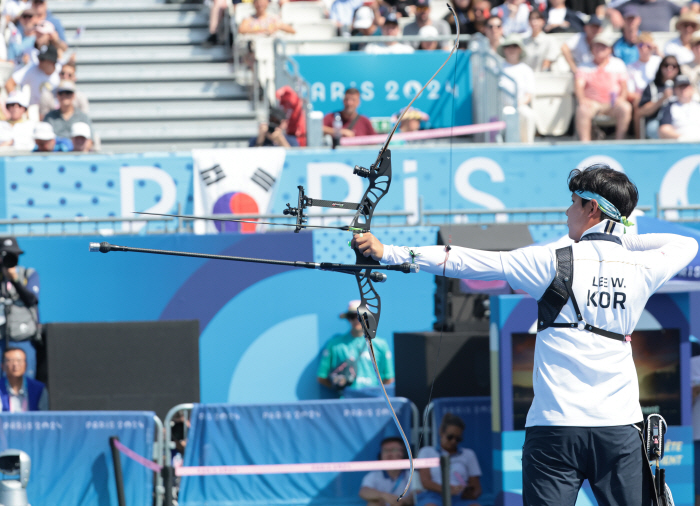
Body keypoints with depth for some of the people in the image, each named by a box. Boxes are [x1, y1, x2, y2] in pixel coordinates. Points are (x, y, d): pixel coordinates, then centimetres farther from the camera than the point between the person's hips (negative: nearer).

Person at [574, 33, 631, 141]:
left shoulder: (618, 64, 11)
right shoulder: (585, 67, 7)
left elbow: (624, 85, 7)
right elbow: (578, 85, -7)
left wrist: (622, 97, -16)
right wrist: (582, 99, -29)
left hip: (613, 103, 1)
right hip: (592, 103, -1)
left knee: (625, 108, -31)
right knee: (582, 110, -34)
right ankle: (585, 143, -34)